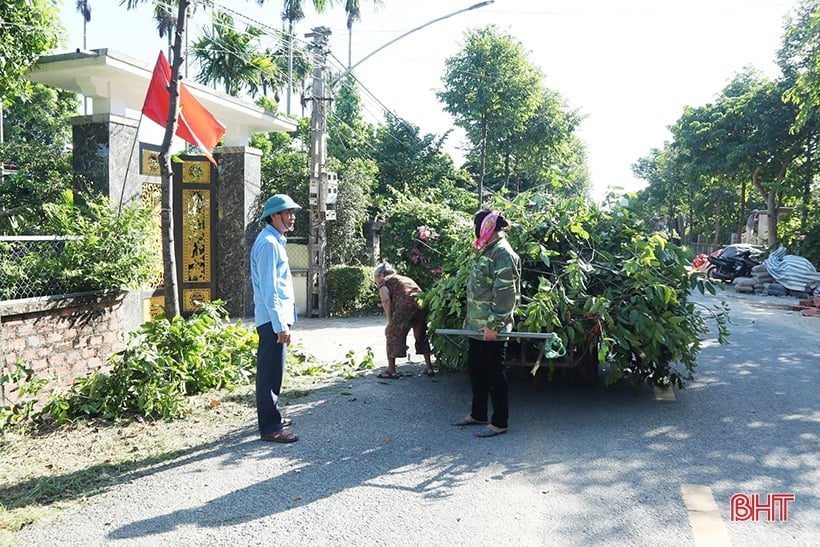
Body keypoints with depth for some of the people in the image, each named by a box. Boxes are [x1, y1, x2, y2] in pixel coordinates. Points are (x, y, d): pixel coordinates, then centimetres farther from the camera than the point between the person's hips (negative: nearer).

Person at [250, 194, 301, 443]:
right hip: (273, 319, -11)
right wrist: (280, 325, -22)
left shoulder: (274, 240, 16)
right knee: (271, 373, -5)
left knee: (272, 371, 18)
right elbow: (269, 289, -21)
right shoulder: (268, 243, -16)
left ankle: (272, 416, 30)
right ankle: (269, 428, 2)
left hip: (275, 317, 11)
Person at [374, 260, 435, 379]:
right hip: (422, 302, 7)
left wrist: (390, 322, 3)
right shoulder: (404, 278, 37)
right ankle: (429, 368, 25)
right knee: (421, 336, 22)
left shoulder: (383, 281, 17)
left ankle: (391, 370, 9)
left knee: (393, 334, 7)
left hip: (406, 303, -7)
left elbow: (386, 300, -2)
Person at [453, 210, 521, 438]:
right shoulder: (487, 252, 16)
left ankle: (499, 422, 12)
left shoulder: (503, 254, -16)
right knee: (475, 371, 18)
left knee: (493, 375, 0)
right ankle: (477, 414, 32)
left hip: (491, 330, -10)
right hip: (476, 326, 10)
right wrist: (470, 319, 21)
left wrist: (493, 324, -23)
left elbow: (506, 294, -22)